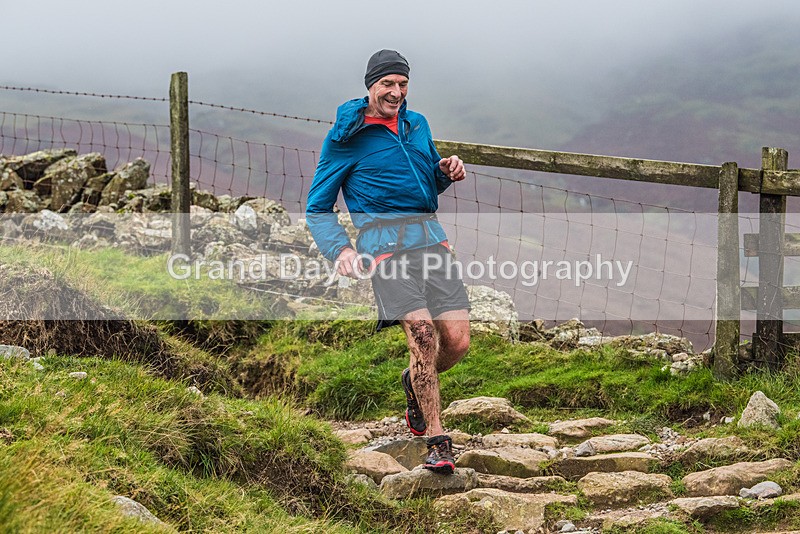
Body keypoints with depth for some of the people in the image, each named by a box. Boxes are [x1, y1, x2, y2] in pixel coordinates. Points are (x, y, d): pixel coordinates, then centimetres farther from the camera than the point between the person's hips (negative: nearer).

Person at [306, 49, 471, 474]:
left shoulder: (417, 124, 20)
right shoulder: (346, 137, 4)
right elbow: (317, 209, 7)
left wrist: (446, 171, 8)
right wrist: (339, 249, -11)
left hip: (430, 237, 5)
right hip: (384, 243, -5)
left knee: (457, 342, -7)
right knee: (422, 332, -21)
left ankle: (414, 381, 28)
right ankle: (437, 441, -11)